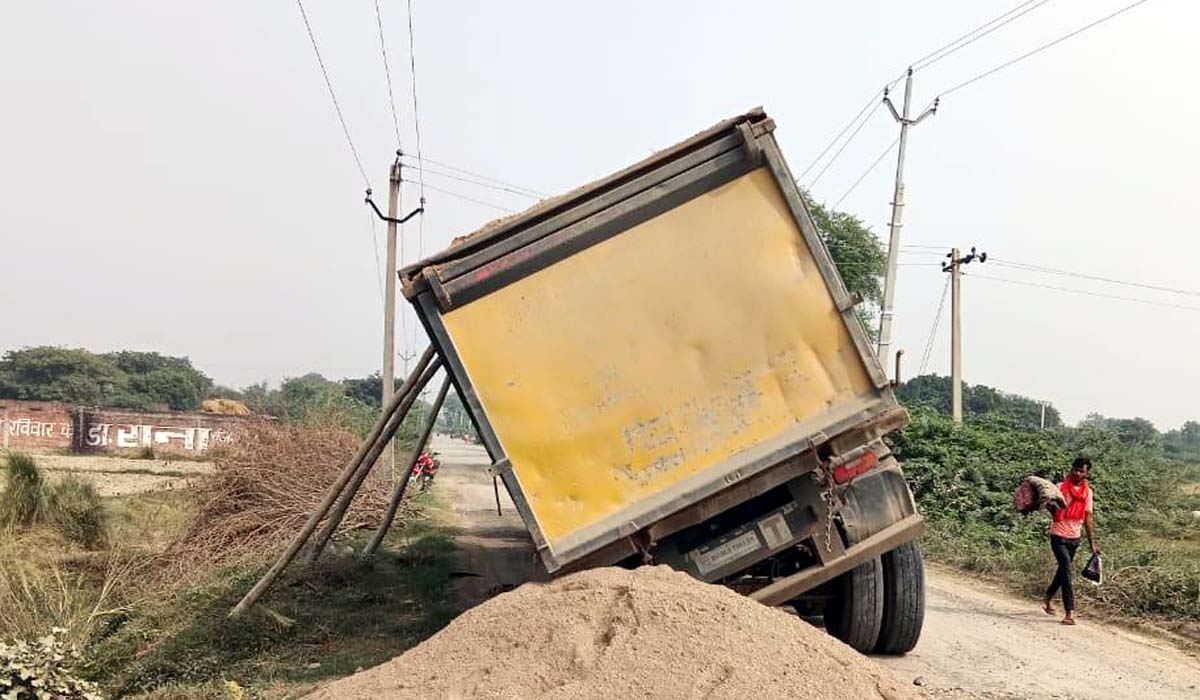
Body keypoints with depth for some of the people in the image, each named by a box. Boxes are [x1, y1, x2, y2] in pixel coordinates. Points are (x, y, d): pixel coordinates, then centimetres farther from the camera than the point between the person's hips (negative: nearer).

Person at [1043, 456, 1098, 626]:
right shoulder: (1060, 488, -7)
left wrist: (1092, 544, 7)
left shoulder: (1088, 492, 5)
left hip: (1075, 537, 5)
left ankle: (1049, 598, 37)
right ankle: (1070, 613, -18)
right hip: (1059, 536, -5)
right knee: (1066, 570, -15)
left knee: (1063, 570, 15)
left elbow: (1088, 519, 8)